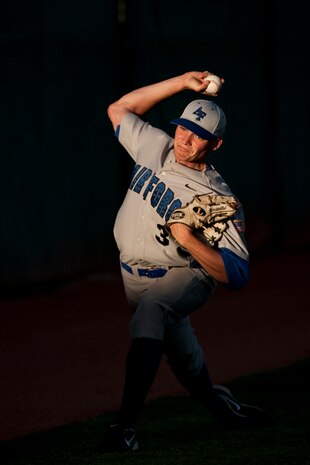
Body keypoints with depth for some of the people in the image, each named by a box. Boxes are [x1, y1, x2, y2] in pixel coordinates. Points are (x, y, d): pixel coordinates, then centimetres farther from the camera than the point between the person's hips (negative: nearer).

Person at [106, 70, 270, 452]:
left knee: (150, 311, -36)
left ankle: (126, 424, -42)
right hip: (136, 277, 6)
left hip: (185, 278, -6)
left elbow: (238, 275, -25)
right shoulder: (155, 148, -7)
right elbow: (119, 109, 7)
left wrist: (188, 239, -36)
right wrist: (182, 82, -1)